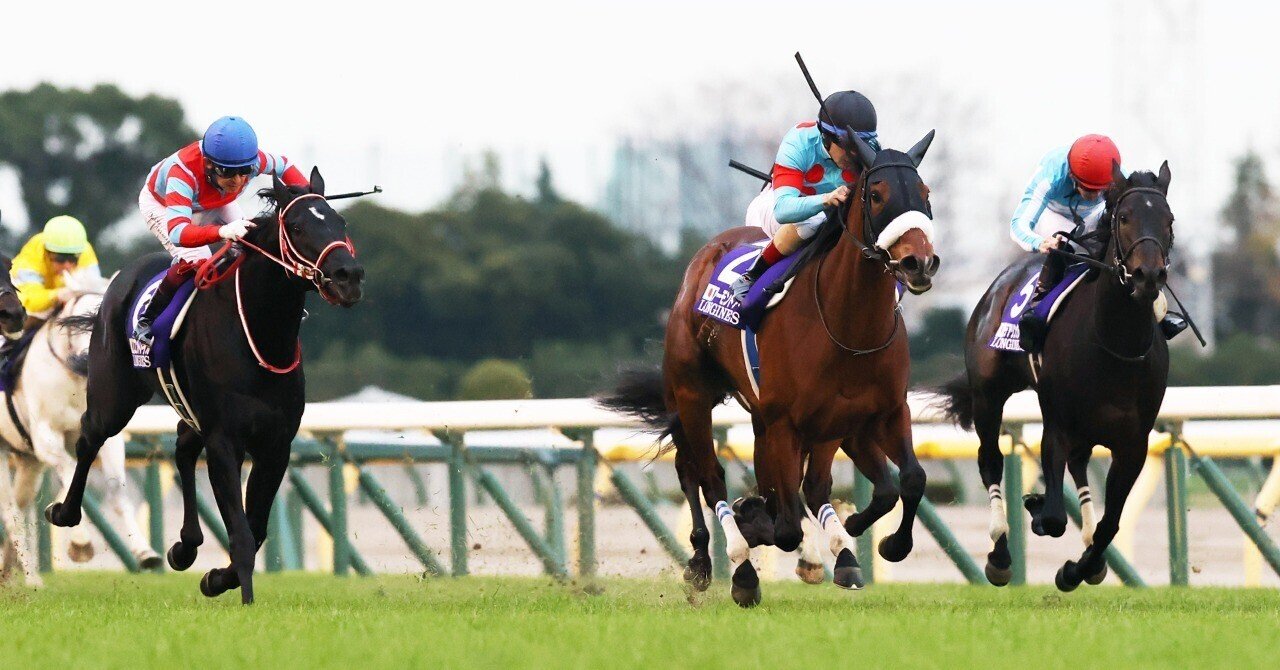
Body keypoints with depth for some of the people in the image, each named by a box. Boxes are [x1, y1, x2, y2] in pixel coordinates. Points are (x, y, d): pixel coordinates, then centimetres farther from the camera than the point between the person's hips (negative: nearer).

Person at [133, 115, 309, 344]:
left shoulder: (253, 160, -35)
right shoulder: (183, 172, -50)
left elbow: (284, 167, -11)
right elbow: (177, 232, -61)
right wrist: (223, 231, -78)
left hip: (215, 203, 5)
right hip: (162, 205, -5)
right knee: (195, 260, -25)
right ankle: (146, 321, -7)